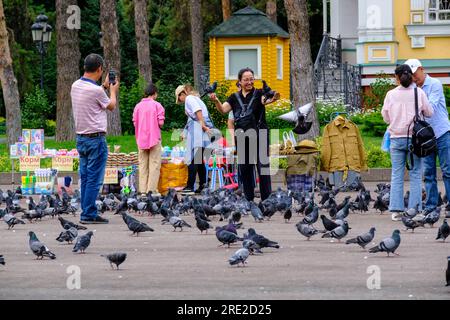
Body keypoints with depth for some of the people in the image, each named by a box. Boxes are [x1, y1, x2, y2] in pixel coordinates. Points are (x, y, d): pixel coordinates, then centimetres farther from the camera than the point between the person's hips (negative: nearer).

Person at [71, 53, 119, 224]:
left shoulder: (75, 86, 4)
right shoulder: (96, 90, -18)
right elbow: (111, 106, 1)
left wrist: (105, 86, 29)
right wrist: (113, 90, 19)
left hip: (80, 138, 8)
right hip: (96, 138, -8)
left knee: (85, 177, 11)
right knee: (94, 179, -5)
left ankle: (87, 212, 13)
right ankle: (89, 214, -7)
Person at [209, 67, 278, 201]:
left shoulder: (258, 93, -1)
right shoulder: (235, 97, 11)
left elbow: (265, 100, -23)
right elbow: (223, 110, 0)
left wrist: (272, 99, -47)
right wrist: (216, 101, -21)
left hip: (259, 136, -4)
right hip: (242, 138, 4)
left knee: (263, 165, -4)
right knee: (244, 168, 8)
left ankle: (266, 199, 0)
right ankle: (249, 199, 16)